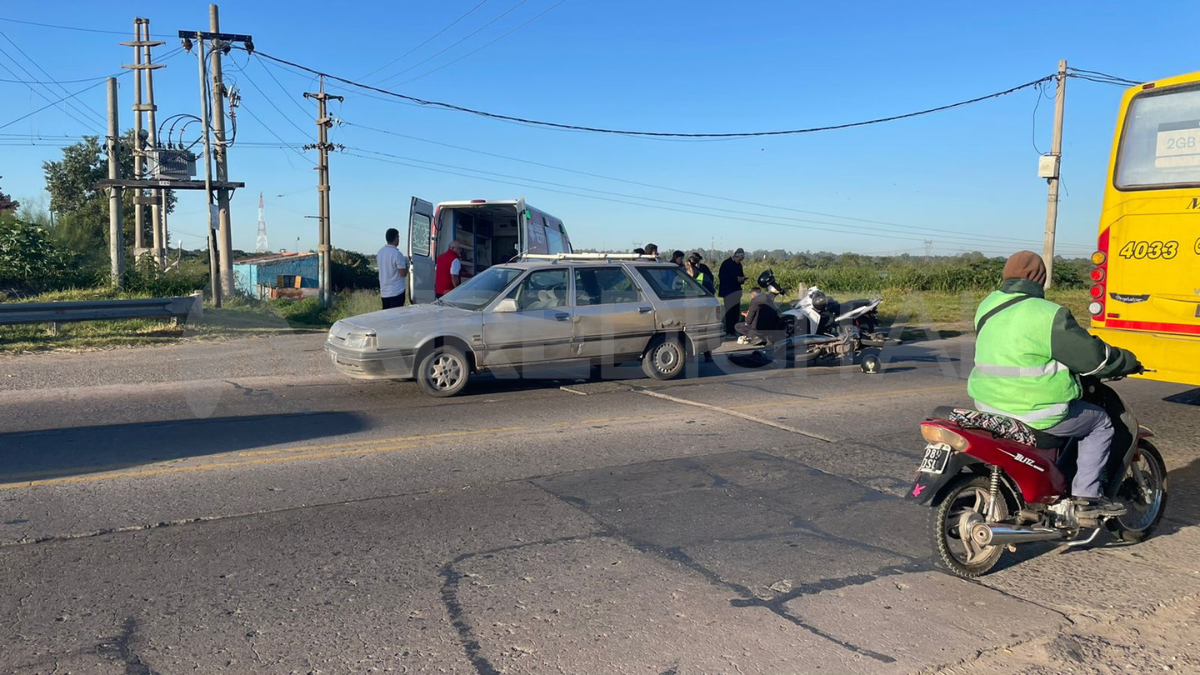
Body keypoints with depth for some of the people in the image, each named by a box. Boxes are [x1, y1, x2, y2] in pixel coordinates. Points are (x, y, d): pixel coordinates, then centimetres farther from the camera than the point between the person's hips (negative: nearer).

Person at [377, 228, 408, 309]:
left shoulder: (380, 252, 6)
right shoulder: (397, 254, -17)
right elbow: (403, 273, -18)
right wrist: (406, 265, 3)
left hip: (384, 292, 7)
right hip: (396, 292, -7)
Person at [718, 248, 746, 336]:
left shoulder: (738, 265, 12)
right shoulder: (726, 264, -10)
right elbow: (722, 277, -17)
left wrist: (742, 279, -4)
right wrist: (736, 279, -21)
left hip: (736, 291, 7)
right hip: (728, 292, -7)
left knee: (736, 311, 5)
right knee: (729, 312, -8)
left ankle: (733, 330, 11)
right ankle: (729, 331, -4)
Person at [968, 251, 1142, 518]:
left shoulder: (987, 307, 5)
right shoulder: (1047, 315, -18)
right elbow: (1092, 355, -12)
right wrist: (1128, 362, 8)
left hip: (989, 405, 8)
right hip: (1036, 412, -8)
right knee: (1100, 423, 15)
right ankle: (1086, 496, 13)